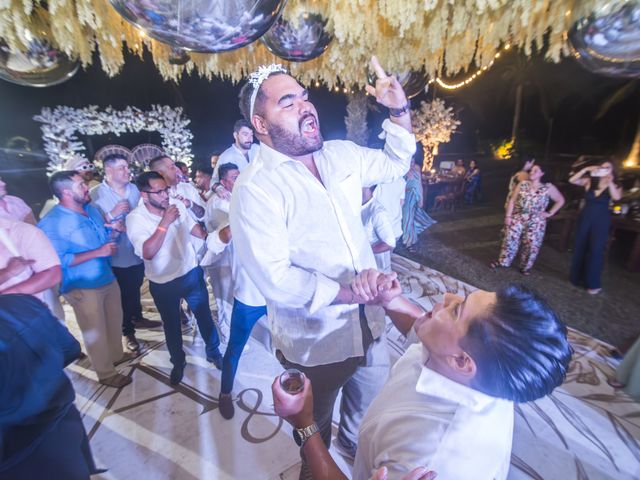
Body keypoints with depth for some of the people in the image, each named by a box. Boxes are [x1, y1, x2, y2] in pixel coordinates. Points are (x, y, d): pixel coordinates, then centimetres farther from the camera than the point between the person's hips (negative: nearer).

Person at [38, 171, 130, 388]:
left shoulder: (91, 209, 4)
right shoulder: (52, 222, -19)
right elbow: (60, 260, -22)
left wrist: (112, 228, -6)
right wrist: (98, 252, -26)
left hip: (108, 278, 7)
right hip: (84, 288, -7)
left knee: (115, 322, 21)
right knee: (95, 332, 9)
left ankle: (117, 355, 45)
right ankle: (106, 373, 28)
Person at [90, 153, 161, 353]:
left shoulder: (134, 188, 3)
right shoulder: (96, 194, -13)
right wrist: (112, 214, -28)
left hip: (139, 251, 5)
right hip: (117, 256, -5)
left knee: (136, 288, 24)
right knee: (124, 295, 11)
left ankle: (137, 318, 46)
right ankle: (127, 332, 29)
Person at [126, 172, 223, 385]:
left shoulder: (177, 205, -8)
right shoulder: (135, 218, -18)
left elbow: (192, 227, 10)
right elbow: (147, 252, -30)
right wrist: (165, 223, -33)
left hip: (191, 272, 3)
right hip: (163, 283, -2)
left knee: (204, 315, 16)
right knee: (172, 325, 18)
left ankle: (213, 351, 40)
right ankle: (178, 362, 42)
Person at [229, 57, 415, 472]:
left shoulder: (341, 154, 1)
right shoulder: (256, 187, -20)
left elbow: (395, 164, 17)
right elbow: (274, 277, -27)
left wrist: (400, 111, 4)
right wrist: (347, 292, -25)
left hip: (366, 322, 7)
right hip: (314, 340, -6)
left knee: (368, 405, 33)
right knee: (316, 428, 24)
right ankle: (318, 468, 58)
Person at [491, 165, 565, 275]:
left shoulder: (548, 188, 0)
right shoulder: (522, 184, 1)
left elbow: (561, 200, 10)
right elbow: (512, 200, 0)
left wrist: (550, 213, 1)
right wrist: (508, 216, -6)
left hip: (536, 222, 0)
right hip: (518, 218, 1)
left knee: (531, 245, 3)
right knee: (510, 239, -2)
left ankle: (526, 267, 18)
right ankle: (502, 261, 11)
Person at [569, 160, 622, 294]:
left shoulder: (613, 186, -2)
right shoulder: (589, 182, 1)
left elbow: (617, 197, -21)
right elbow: (572, 180, -11)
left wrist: (609, 182, -24)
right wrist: (586, 170, -17)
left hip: (601, 221, -2)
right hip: (584, 218, 2)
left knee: (595, 251, -2)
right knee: (579, 248, 8)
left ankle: (593, 284, 8)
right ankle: (577, 278, 23)